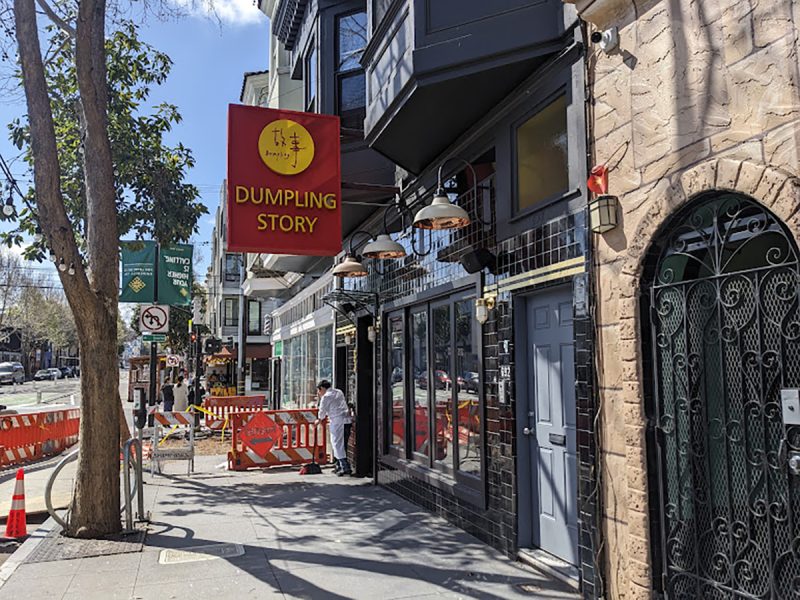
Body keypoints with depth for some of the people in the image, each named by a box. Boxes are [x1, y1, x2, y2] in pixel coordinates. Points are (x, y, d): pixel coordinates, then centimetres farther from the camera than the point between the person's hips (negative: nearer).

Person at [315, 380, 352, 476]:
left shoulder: (326, 396, -5)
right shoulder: (339, 392, 19)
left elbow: (322, 410, 4)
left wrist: (319, 419, 23)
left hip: (337, 422, -8)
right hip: (346, 420, 8)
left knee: (338, 444, -4)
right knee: (341, 444, 15)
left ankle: (345, 468, -7)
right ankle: (339, 466, 22)